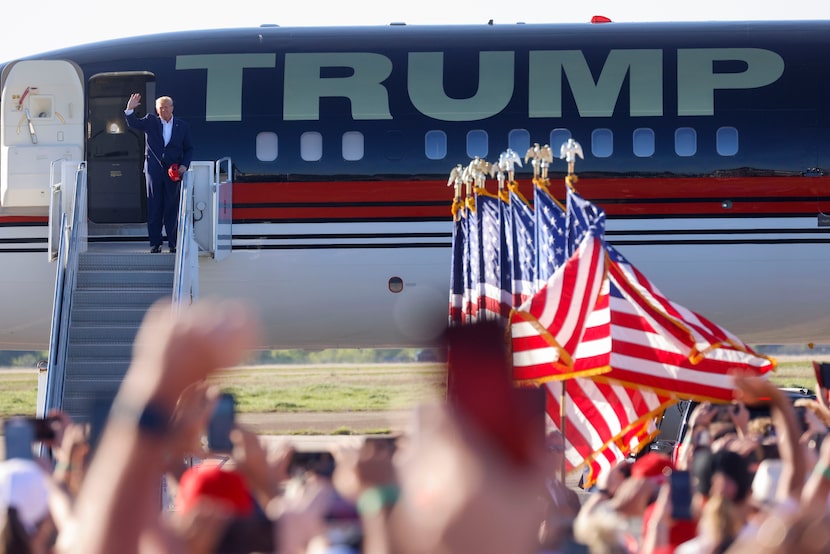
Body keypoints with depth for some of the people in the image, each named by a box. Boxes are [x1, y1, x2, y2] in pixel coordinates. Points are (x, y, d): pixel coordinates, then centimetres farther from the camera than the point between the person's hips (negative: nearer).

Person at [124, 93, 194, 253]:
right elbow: (134, 124, -6)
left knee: (172, 208, 1)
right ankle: (155, 243, 6)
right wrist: (130, 110, -24)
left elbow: (189, 149, 10)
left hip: (173, 171, 0)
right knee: (154, 208, 1)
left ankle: (173, 243, 6)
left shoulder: (182, 126, 6)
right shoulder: (151, 121, 6)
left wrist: (184, 165, -4)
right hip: (154, 170, 0)